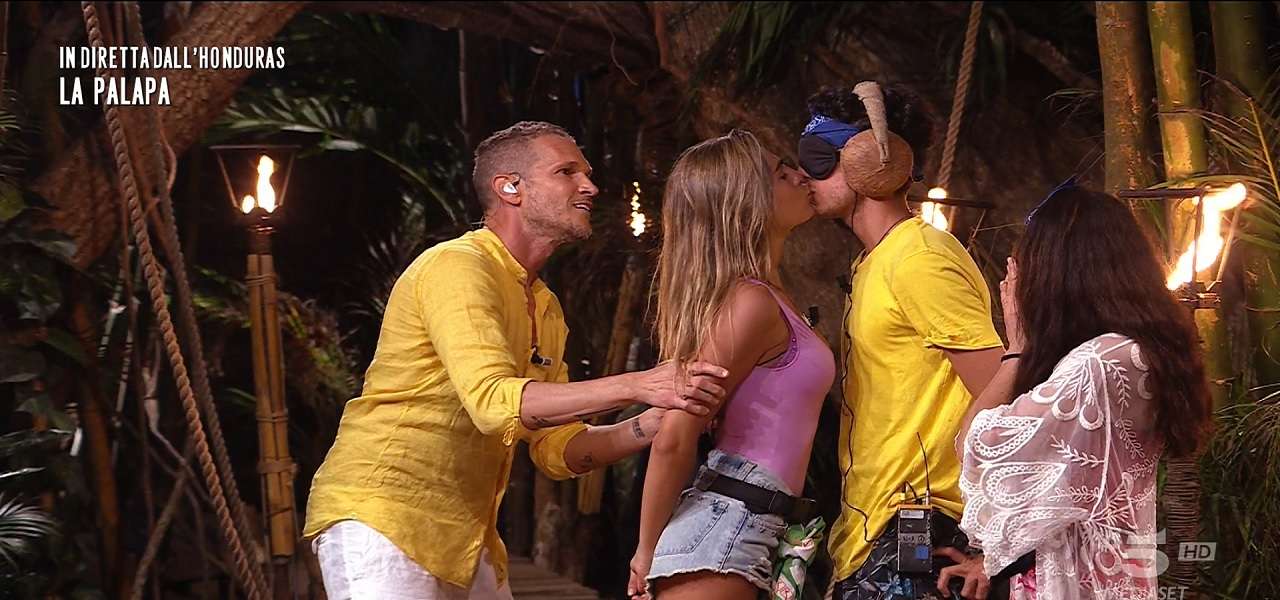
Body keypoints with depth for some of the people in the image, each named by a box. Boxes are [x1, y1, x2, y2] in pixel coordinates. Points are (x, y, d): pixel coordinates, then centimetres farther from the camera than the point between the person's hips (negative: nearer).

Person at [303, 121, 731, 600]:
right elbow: (493, 400, -28)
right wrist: (635, 386, -33)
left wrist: (649, 427, -4)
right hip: (380, 518, -9)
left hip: (464, 537, 9)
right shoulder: (457, 265, -13)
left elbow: (556, 448, 13)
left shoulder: (545, 308, 16)